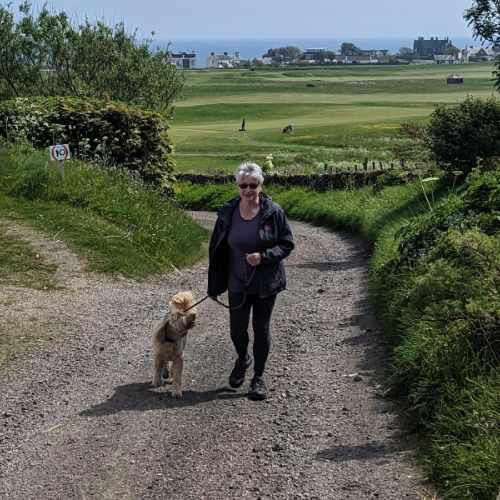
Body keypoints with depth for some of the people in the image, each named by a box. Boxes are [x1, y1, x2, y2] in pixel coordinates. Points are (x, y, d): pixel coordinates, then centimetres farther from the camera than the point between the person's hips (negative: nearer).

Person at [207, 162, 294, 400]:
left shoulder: (273, 212, -10)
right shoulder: (227, 213, -4)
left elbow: (287, 244, -4)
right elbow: (217, 249, 4)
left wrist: (264, 256, -21)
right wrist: (215, 284, 3)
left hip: (266, 283, -2)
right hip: (237, 283, 2)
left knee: (261, 328, 8)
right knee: (237, 329, 6)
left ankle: (259, 376, 24)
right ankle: (242, 360, 40)